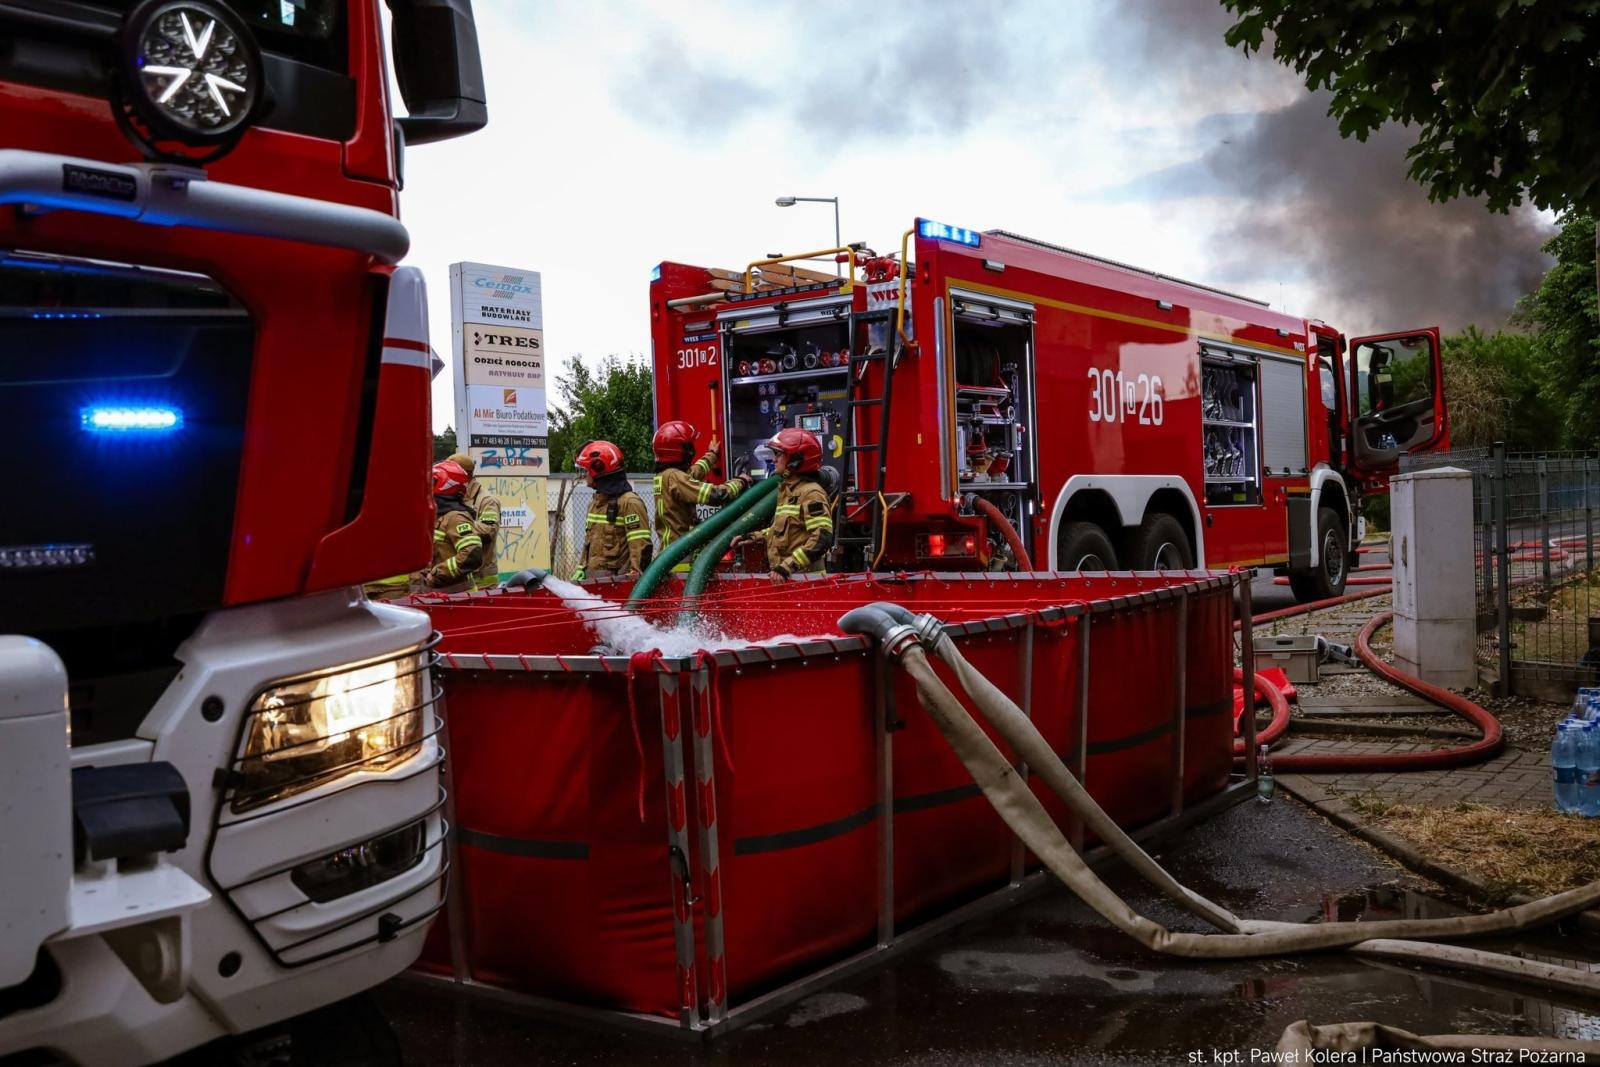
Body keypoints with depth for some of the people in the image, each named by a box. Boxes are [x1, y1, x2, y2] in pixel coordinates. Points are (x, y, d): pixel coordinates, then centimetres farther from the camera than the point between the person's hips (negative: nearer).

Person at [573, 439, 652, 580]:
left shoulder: (629, 502, -11)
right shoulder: (596, 501, 18)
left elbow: (641, 544, -16)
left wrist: (636, 573, -21)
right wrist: (581, 568, 19)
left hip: (615, 577, -9)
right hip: (592, 576, 9)